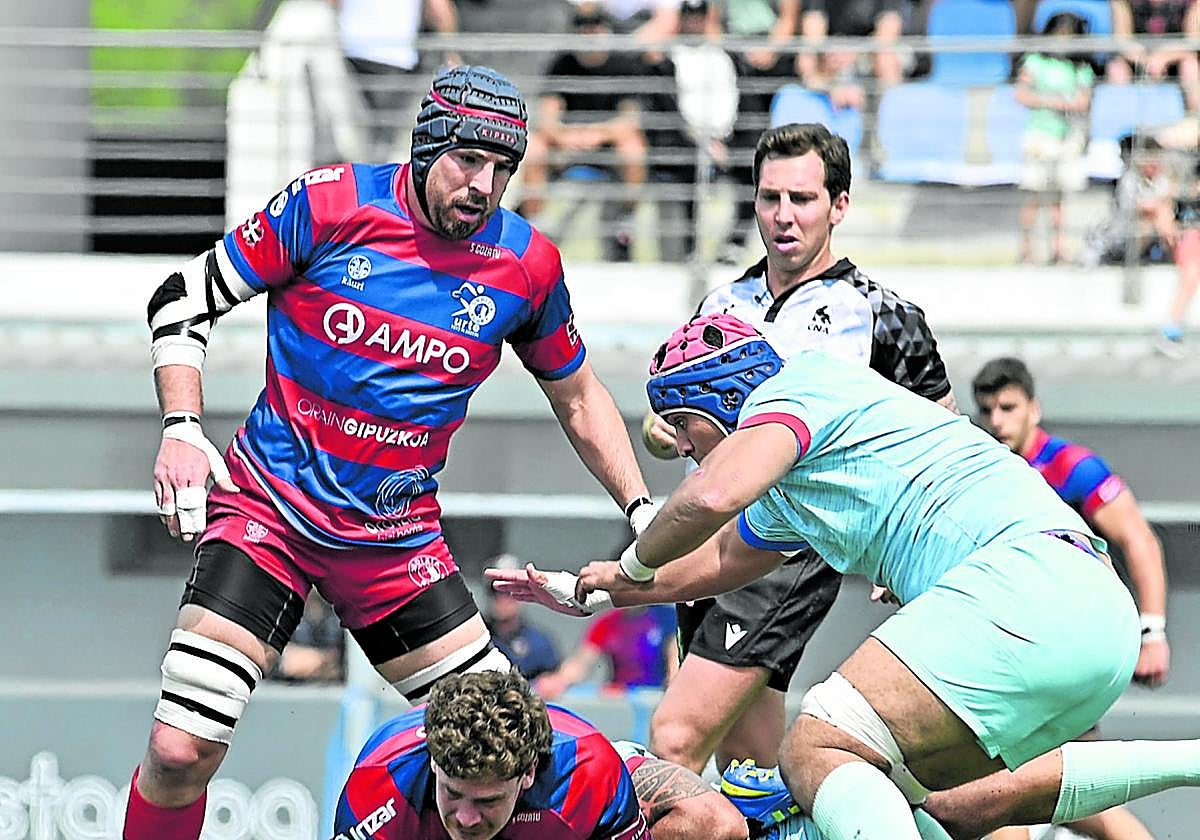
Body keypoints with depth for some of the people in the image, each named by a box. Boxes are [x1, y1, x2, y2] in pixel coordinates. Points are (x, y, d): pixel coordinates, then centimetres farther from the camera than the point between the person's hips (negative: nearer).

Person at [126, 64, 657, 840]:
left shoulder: (527, 265, -1)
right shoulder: (331, 204, -10)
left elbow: (578, 397, 16)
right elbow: (184, 300, -1)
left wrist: (643, 512, 7)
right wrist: (182, 429, -13)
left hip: (396, 537, 3)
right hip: (270, 506, -3)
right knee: (180, 753, -15)